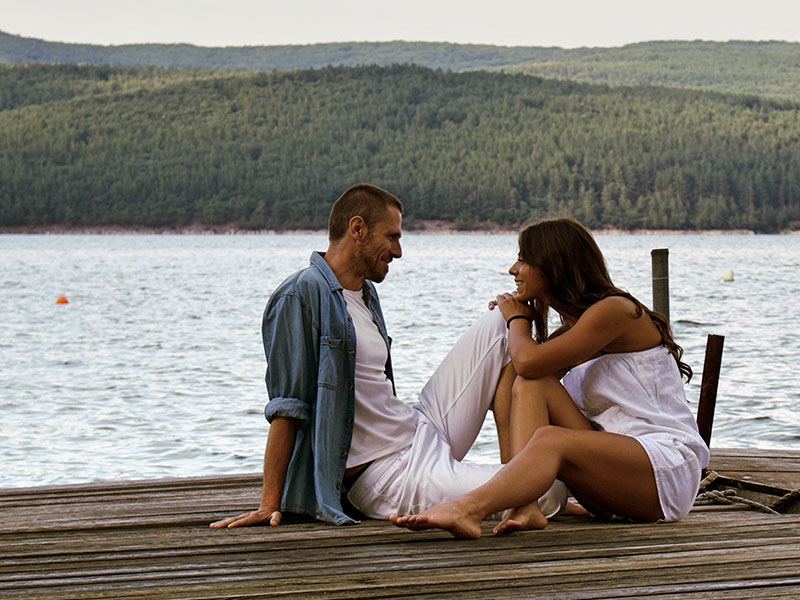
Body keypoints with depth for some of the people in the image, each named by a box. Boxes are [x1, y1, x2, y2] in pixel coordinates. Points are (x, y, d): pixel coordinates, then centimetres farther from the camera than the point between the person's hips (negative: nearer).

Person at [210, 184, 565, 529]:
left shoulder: (366, 292, 15)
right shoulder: (301, 295, -13)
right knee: (550, 493, -24)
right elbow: (287, 407, -17)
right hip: (392, 475, -10)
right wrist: (270, 505, -18)